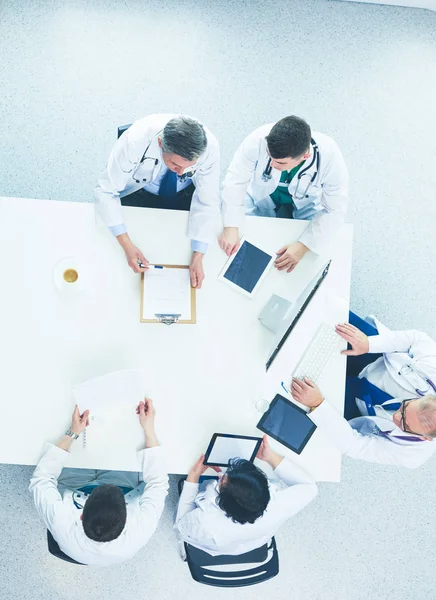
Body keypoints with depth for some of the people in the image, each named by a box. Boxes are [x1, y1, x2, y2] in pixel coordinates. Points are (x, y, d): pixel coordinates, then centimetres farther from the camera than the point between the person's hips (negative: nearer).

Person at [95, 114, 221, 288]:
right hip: (139, 193, -1)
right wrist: (126, 244, -36)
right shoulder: (135, 140, -37)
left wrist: (198, 256, -31)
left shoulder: (209, 147, -33)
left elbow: (207, 202, -23)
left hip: (184, 193, 1)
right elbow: (106, 191, -27)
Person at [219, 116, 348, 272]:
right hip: (261, 197, 1)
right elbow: (235, 180, -25)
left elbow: (334, 210, -24)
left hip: (305, 204, 0)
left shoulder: (330, 158, -35)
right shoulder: (259, 139, -37)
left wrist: (303, 246, -33)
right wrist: (231, 227, -34)